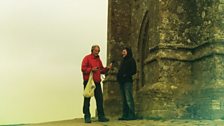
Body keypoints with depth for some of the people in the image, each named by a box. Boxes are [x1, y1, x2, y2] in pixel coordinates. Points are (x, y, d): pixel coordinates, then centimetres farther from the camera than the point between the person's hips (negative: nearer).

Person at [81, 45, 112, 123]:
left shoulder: (98, 60, 19)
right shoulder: (87, 58, -1)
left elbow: (102, 70, 21)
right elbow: (83, 68, -10)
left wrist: (107, 68, 4)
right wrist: (91, 69, -21)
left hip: (97, 82, 6)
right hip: (88, 82, -6)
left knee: (99, 99, 5)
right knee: (87, 99, -1)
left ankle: (101, 116, 12)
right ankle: (87, 117, 4)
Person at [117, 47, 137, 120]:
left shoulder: (131, 60, 0)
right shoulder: (123, 61, 23)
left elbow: (133, 71, -8)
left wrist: (126, 75, -17)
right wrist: (118, 76, 5)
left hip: (127, 81, -8)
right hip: (122, 82, 8)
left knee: (129, 99, -11)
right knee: (124, 100, 6)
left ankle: (132, 115, -10)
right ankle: (125, 115, 8)